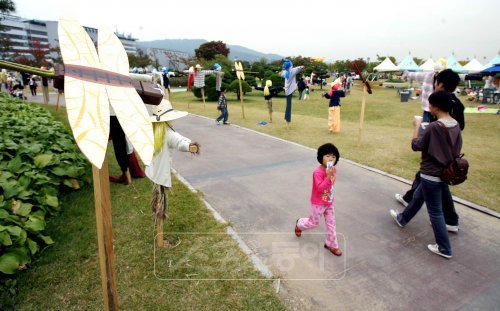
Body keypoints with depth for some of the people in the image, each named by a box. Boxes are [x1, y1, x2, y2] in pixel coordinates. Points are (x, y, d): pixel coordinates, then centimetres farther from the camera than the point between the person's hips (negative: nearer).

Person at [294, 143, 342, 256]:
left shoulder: (333, 169, -4)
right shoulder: (318, 172, -28)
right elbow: (320, 188, -34)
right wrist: (328, 176, -44)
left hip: (329, 202, 6)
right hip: (318, 203, -6)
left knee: (331, 223, 12)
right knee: (313, 223, 12)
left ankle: (331, 244, 29)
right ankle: (299, 224, 42)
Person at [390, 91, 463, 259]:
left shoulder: (433, 127, -25)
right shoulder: (455, 125, -1)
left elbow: (416, 146, -13)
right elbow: (457, 149, 8)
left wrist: (416, 127, -2)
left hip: (431, 175, -8)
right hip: (444, 172, 8)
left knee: (435, 211, 6)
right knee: (418, 197, 27)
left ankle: (444, 248, 19)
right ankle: (402, 219, 49)